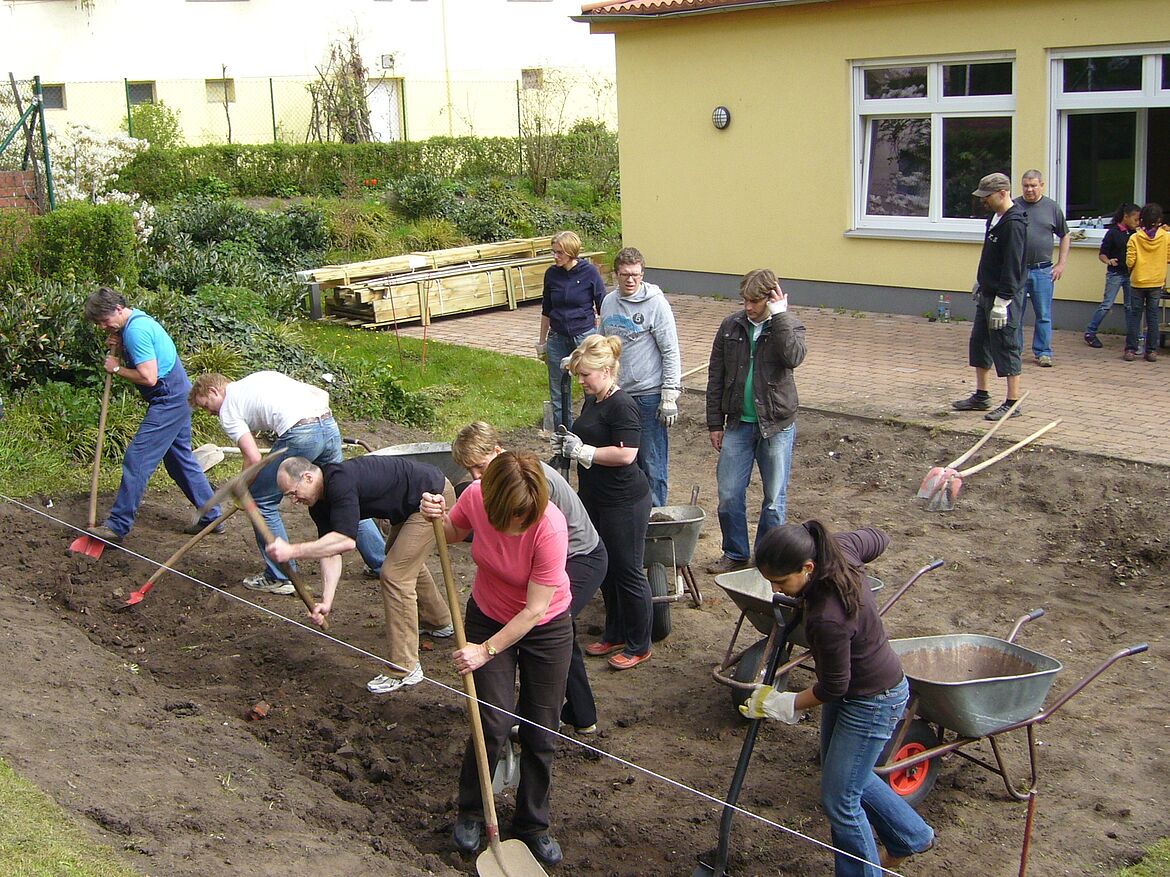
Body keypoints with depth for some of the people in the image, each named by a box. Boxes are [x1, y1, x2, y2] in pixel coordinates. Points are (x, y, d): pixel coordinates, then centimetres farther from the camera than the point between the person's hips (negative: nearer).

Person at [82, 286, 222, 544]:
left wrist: (117, 369, -11)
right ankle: (211, 516, 22)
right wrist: (118, 349, 4)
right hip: (178, 399, 11)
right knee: (181, 460, 16)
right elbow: (139, 358, 23)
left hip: (168, 402, -11)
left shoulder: (136, 329, -20)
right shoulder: (137, 321, 12)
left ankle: (117, 526, -7)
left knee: (137, 459, -9)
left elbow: (148, 377, -25)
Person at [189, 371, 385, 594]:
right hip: (329, 424, 7)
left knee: (261, 501, 10)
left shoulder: (228, 411, 10)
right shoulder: (263, 376, 31)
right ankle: (381, 562, 29)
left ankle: (280, 577, 15)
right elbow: (321, 394, 25)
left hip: (299, 435, -7)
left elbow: (254, 459, -2)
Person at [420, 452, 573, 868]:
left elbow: (535, 609, -26)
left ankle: (532, 825, 26)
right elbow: (453, 534, 2)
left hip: (545, 628, -2)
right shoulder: (476, 496, -23)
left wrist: (487, 650, -22)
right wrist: (436, 517, -20)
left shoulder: (550, 527, -34)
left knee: (540, 732, 5)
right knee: (494, 723, -5)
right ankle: (470, 813, 20)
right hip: (488, 617, 2)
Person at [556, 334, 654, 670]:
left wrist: (582, 451, -19)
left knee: (627, 572, 1)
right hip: (595, 500, 10)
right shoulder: (592, 400, 10)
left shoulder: (622, 406, -19)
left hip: (624, 503, -10)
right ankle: (615, 635, 33)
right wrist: (567, 444, 5)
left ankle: (638, 645, 14)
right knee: (605, 570, 18)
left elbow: (625, 454, -28)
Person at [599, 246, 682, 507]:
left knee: (652, 464, -2)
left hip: (649, 395, -6)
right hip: (617, 393, 6)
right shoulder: (608, 302, 7)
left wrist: (670, 396, -13)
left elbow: (671, 353, -10)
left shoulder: (656, 304, -10)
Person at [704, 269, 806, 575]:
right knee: (729, 495, 5)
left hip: (776, 426, -3)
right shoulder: (731, 326, 2)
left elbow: (794, 357, -28)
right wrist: (715, 423, 5)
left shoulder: (789, 325, -5)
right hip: (738, 424, 3)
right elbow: (716, 377, 7)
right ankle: (735, 554, 22)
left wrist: (779, 316, -24)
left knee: (774, 499, 7)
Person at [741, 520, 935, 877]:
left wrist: (783, 705, -9)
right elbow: (878, 538, 6)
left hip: (872, 703, -10)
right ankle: (911, 836, 44)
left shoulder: (827, 618, -40)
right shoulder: (838, 548, -18)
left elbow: (832, 688, -24)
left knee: (839, 800, 3)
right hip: (852, 688, 10)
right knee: (844, 773, 26)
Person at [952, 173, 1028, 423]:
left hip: (1004, 297, -10)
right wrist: (980, 283, 24)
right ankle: (981, 396, 26)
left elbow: (1012, 268, -23)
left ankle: (1012, 404, 4)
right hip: (987, 294, 10)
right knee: (979, 344, 15)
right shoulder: (995, 217, 10)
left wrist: (1002, 302, -24)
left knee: (1006, 348, -4)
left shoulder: (1014, 224, -20)